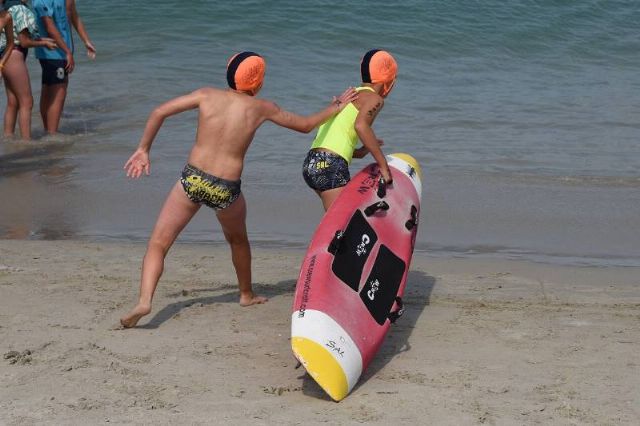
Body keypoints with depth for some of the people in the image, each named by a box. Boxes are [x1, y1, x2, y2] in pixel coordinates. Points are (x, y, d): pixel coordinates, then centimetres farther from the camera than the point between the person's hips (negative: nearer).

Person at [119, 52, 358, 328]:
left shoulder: (208, 95, 4)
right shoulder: (262, 108, 4)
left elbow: (159, 112, 1)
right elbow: (306, 125, 17)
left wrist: (143, 149, 11)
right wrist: (336, 108, 33)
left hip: (193, 180, 0)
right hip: (226, 190, 1)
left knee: (158, 244, 3)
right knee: (238, 240, 30)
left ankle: (144, 300, -18)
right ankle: (247, 294, 47)